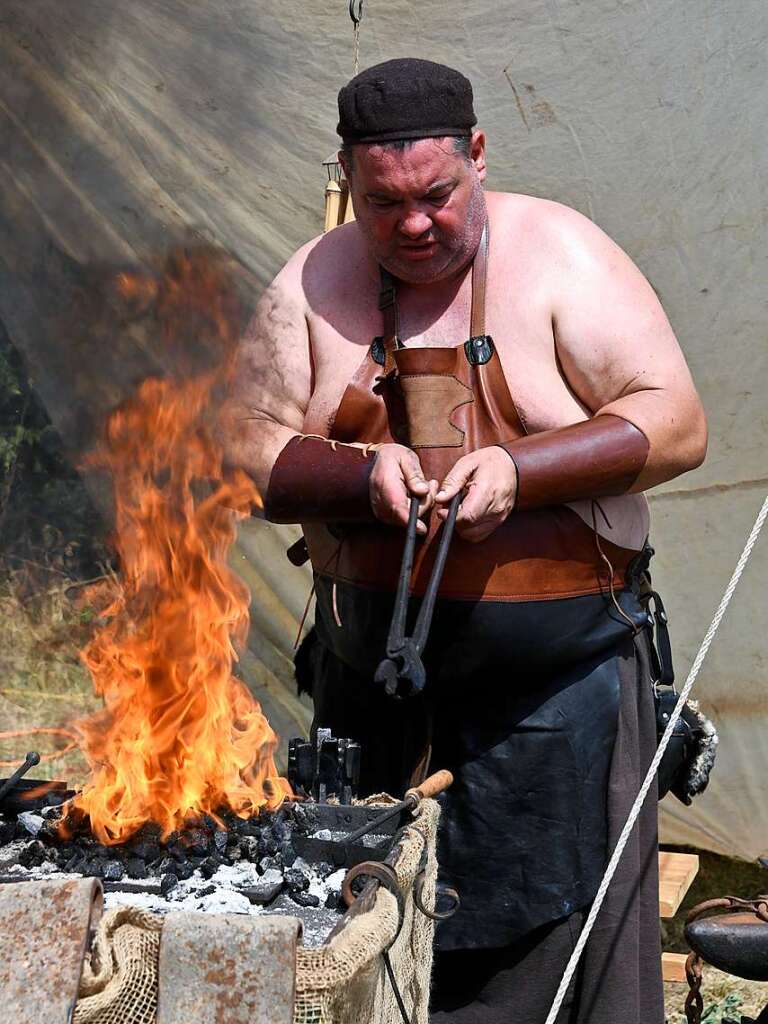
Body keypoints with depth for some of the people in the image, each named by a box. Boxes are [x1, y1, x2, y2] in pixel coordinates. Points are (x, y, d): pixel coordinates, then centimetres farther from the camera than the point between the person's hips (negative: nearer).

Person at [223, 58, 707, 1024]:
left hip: (557, 669, -2)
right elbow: (251, 448, 2)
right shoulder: (313, 285, 2)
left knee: (549, 928, 2)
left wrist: (517, 471, -23)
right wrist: (362, 473, -17)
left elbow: (676, 424, -10)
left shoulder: (561, 256, -5)